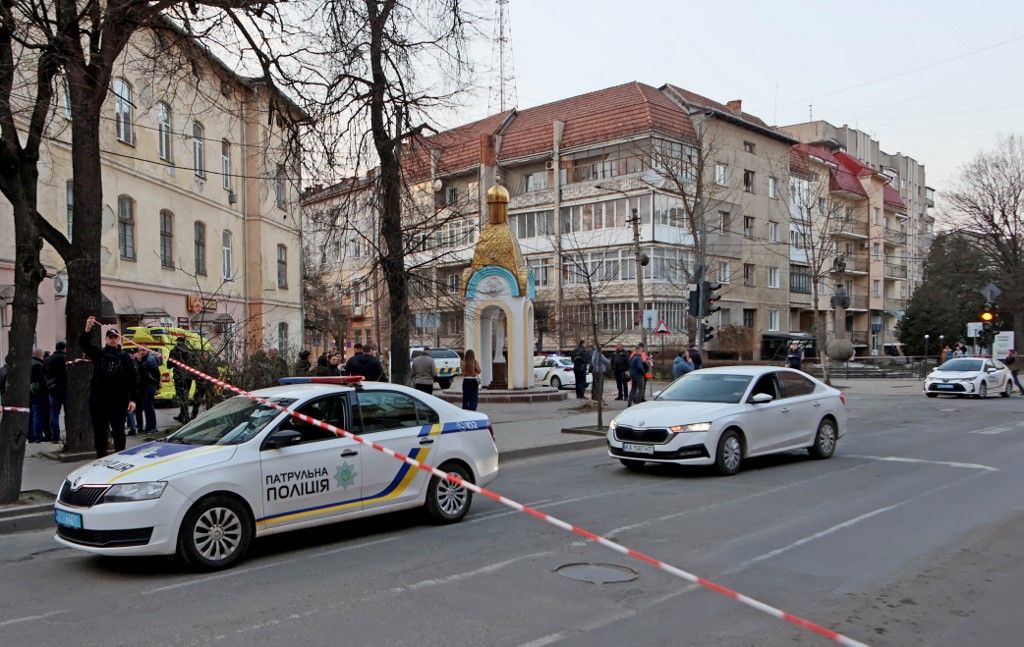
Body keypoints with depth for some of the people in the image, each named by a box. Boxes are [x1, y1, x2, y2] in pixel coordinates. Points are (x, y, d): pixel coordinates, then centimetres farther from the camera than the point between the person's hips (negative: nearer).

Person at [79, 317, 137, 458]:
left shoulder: (124, 357, 5)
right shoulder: (98, 353, 8)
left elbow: (133, 379, 1)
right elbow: (83, 344, -9)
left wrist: (133, 399, -8)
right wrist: (87, 330, -28)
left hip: (118, 399, -2)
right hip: (98, 400, 2)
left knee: (118, 430, 2)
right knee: (99, 431, 7)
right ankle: (101, 459, 15)